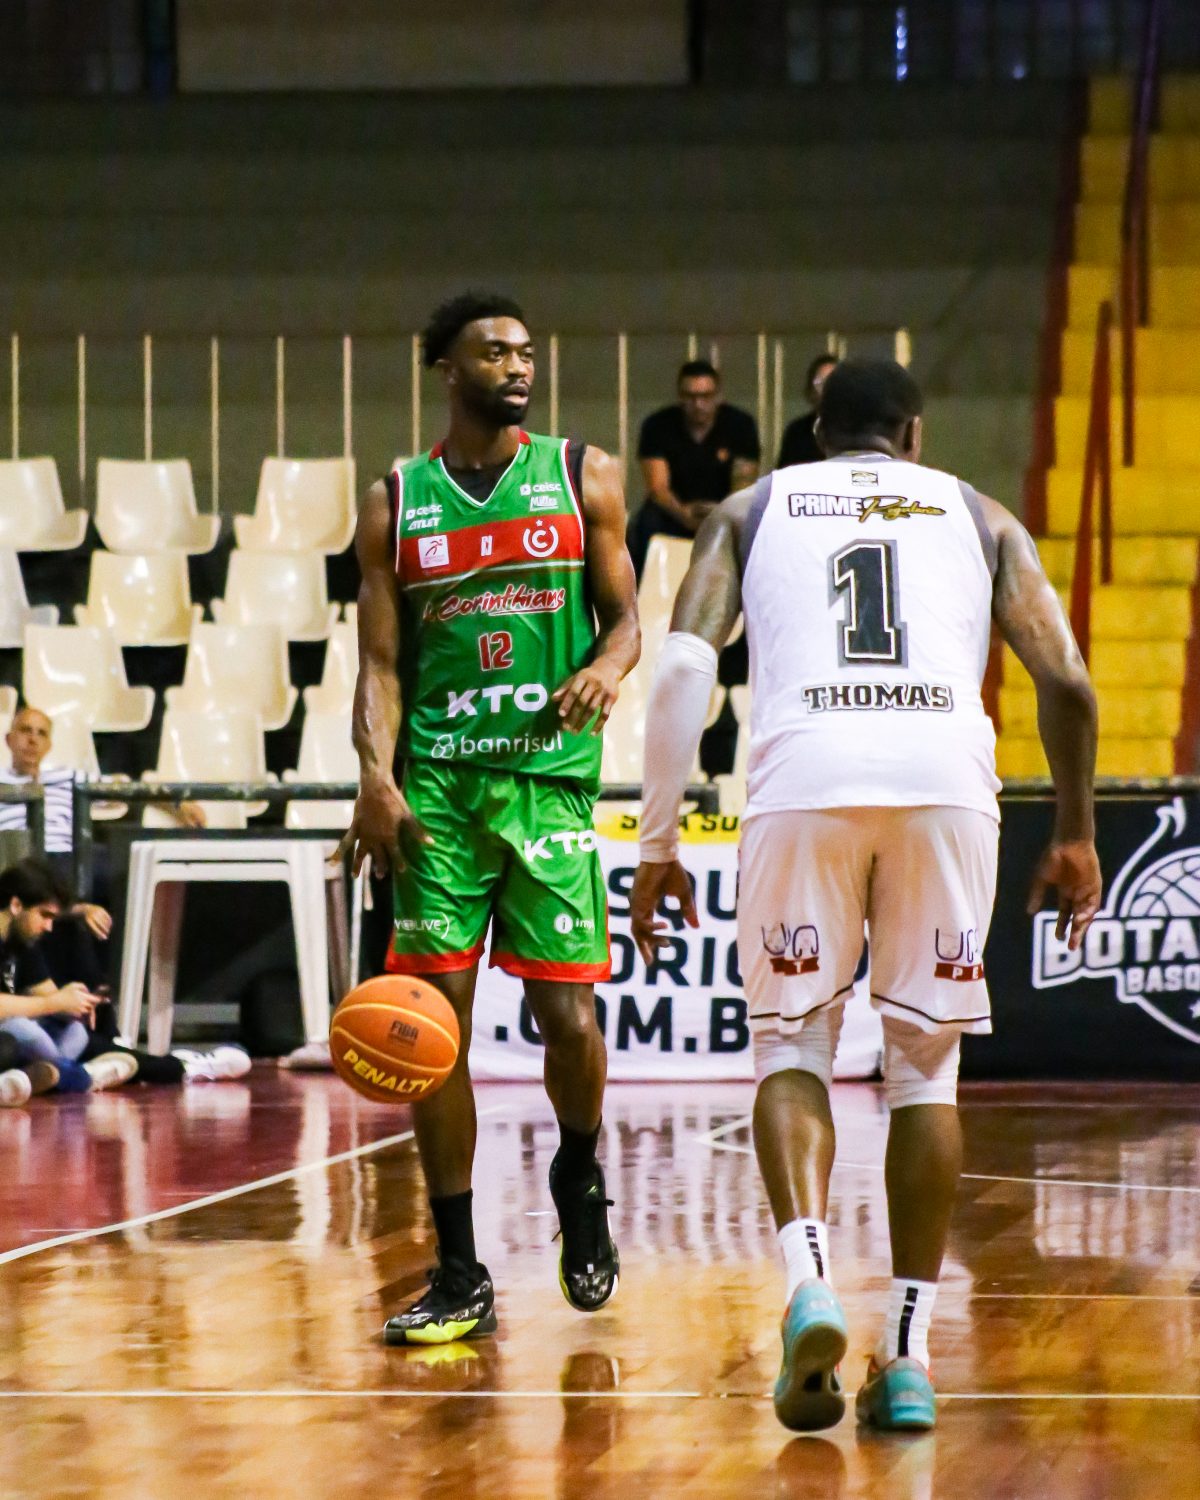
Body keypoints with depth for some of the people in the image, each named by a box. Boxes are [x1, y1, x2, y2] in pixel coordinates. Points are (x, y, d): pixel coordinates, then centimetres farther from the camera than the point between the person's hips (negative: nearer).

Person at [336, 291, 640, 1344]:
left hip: (551, 773, -1)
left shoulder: (583, 478, 7)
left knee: (567, 1013, -5)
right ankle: (460, 1275, 4)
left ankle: (579, 1179, 28)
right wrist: (377, 774, -10)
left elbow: (625, 615, 9)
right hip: (436, 782, 1)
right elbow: (381, 663, 6)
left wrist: (608, 665, -15)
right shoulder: (397, 502, 8)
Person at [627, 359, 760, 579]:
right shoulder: (658, 426, -6)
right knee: (647, 525, -33)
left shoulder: (740, 424, -4)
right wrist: (684, 513, -38)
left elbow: (744, 481, -11)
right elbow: (657, 486, -15)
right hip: (673, 510, 0)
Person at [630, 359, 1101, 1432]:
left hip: (806, 777, -1)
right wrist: (1076, 837, 25)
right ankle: (909, 1355, 9)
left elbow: (685, 667, 8)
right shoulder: (977, 515, 24)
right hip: (946, 777, 1)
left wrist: (658, 842, 11)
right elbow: (1066, 683, 13)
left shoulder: (752, 509, 23)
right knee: (925, 1063, 13)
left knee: (792, 1043, 14)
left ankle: (809, 1281, -11)